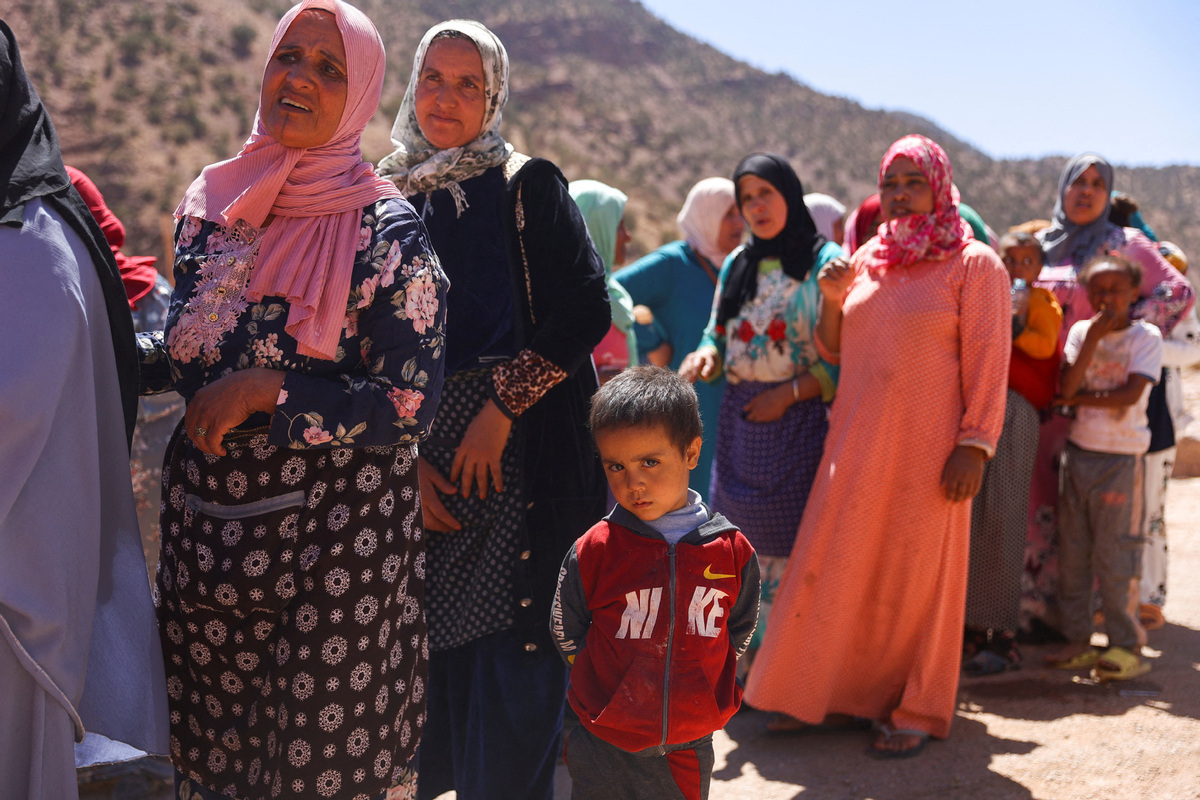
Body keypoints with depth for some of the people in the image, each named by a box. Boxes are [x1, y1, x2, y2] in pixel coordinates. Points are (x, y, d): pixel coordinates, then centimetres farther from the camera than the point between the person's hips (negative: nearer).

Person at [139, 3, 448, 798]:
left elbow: (409, 407, -15)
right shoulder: (210, 201, 5)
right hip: (205, 516, 5)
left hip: (334, 535, -5)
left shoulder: (386, 232, -11)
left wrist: (267, 391, -20)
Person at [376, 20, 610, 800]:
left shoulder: (528, 186, 0)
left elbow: (587, 312, -8)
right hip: (420, 460, 4)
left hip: (522, 460, -3)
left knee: (513, 649, -2)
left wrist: (500, 410, -13)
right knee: (429, 642, 8)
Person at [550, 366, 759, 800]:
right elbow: (566, 633, 2)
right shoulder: (593, 551, -10)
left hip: (690, 750, 2)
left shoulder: (733, 551, -6)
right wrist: (613, 686, 2)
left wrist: (702, 689, 5)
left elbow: (740, 629, 10)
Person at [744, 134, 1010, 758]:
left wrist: (974, 446, -15)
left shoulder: (973, 263, -4)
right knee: (845, 566, 7)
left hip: (927, 446, -5)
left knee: (916, 572, 4)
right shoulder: (868, 259, 12)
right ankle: (852, 689, 23)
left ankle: (915, 711, 18)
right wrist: (832, 300, -2)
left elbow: (987, 361, -8)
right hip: (857, 442, 5)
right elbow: (836, 350, 16)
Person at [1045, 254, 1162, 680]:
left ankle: (1125, 646, 6)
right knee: (1072, 552, 7)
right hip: (1078, 452, 5)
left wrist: (1080, 398, -8)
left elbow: (1129, 395, -15)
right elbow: (1067, 387, -7)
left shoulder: (1146, 336, -2)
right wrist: (1094, 336, -11)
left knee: (1114, 555, -4)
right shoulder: (1080, 331, 8)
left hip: (1120, 457, -4)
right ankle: (1077, 641, 16)